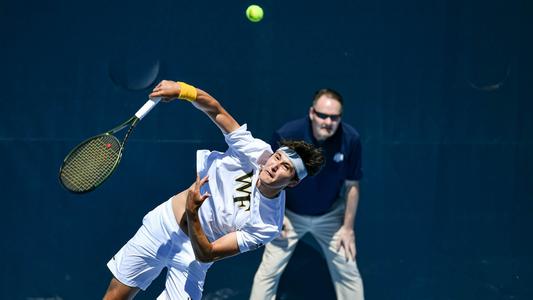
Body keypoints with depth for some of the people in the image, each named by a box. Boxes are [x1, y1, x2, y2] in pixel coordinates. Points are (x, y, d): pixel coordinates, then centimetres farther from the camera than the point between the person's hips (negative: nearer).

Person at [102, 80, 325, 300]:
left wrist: (192, 215, -38)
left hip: (191, 255, -2)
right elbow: (216, 110, -9)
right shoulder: (256, 151, -17)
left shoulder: (267, 226, -22)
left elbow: (207, 254, -23)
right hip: (163, 223, 2)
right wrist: (182, 89, -26)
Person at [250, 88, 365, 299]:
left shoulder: (350, 139, -22)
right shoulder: (286, 135, -27)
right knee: (268, 272, -3)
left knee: (348, 272, 5)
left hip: (331, 216, 1)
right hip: (290, 215, -1)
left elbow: (352, 185, -8)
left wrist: (348, 227, -5)